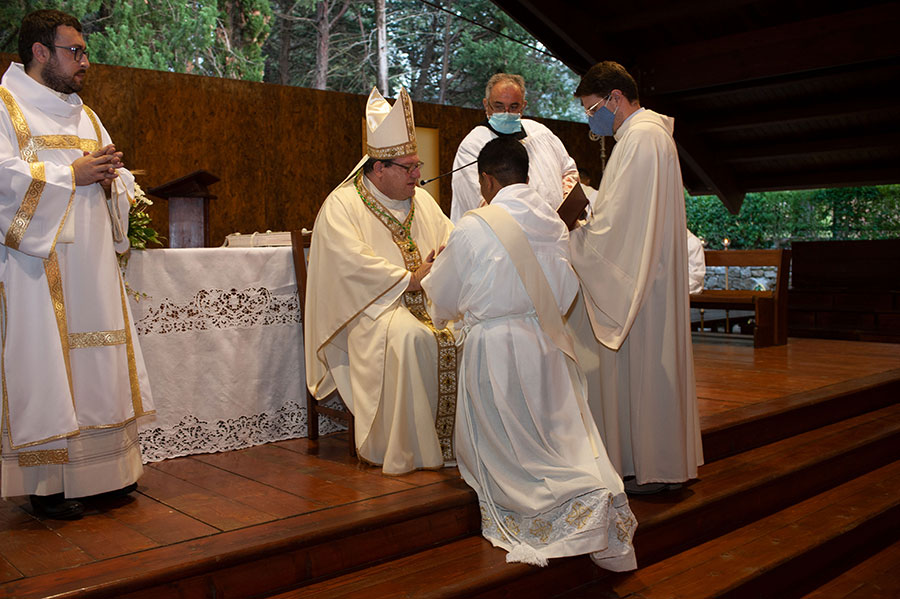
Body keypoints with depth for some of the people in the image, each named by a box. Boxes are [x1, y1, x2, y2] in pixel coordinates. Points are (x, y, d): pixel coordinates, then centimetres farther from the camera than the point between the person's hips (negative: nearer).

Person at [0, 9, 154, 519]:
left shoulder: (85, 116, 21)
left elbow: (122, 183, 20)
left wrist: (110, 178, -2)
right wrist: (73, 174, -14)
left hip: (92, 263, 7)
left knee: (99, 363, 8)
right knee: (44, 367, -5)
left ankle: (104, 469, 16)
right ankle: (47, 482, 3)